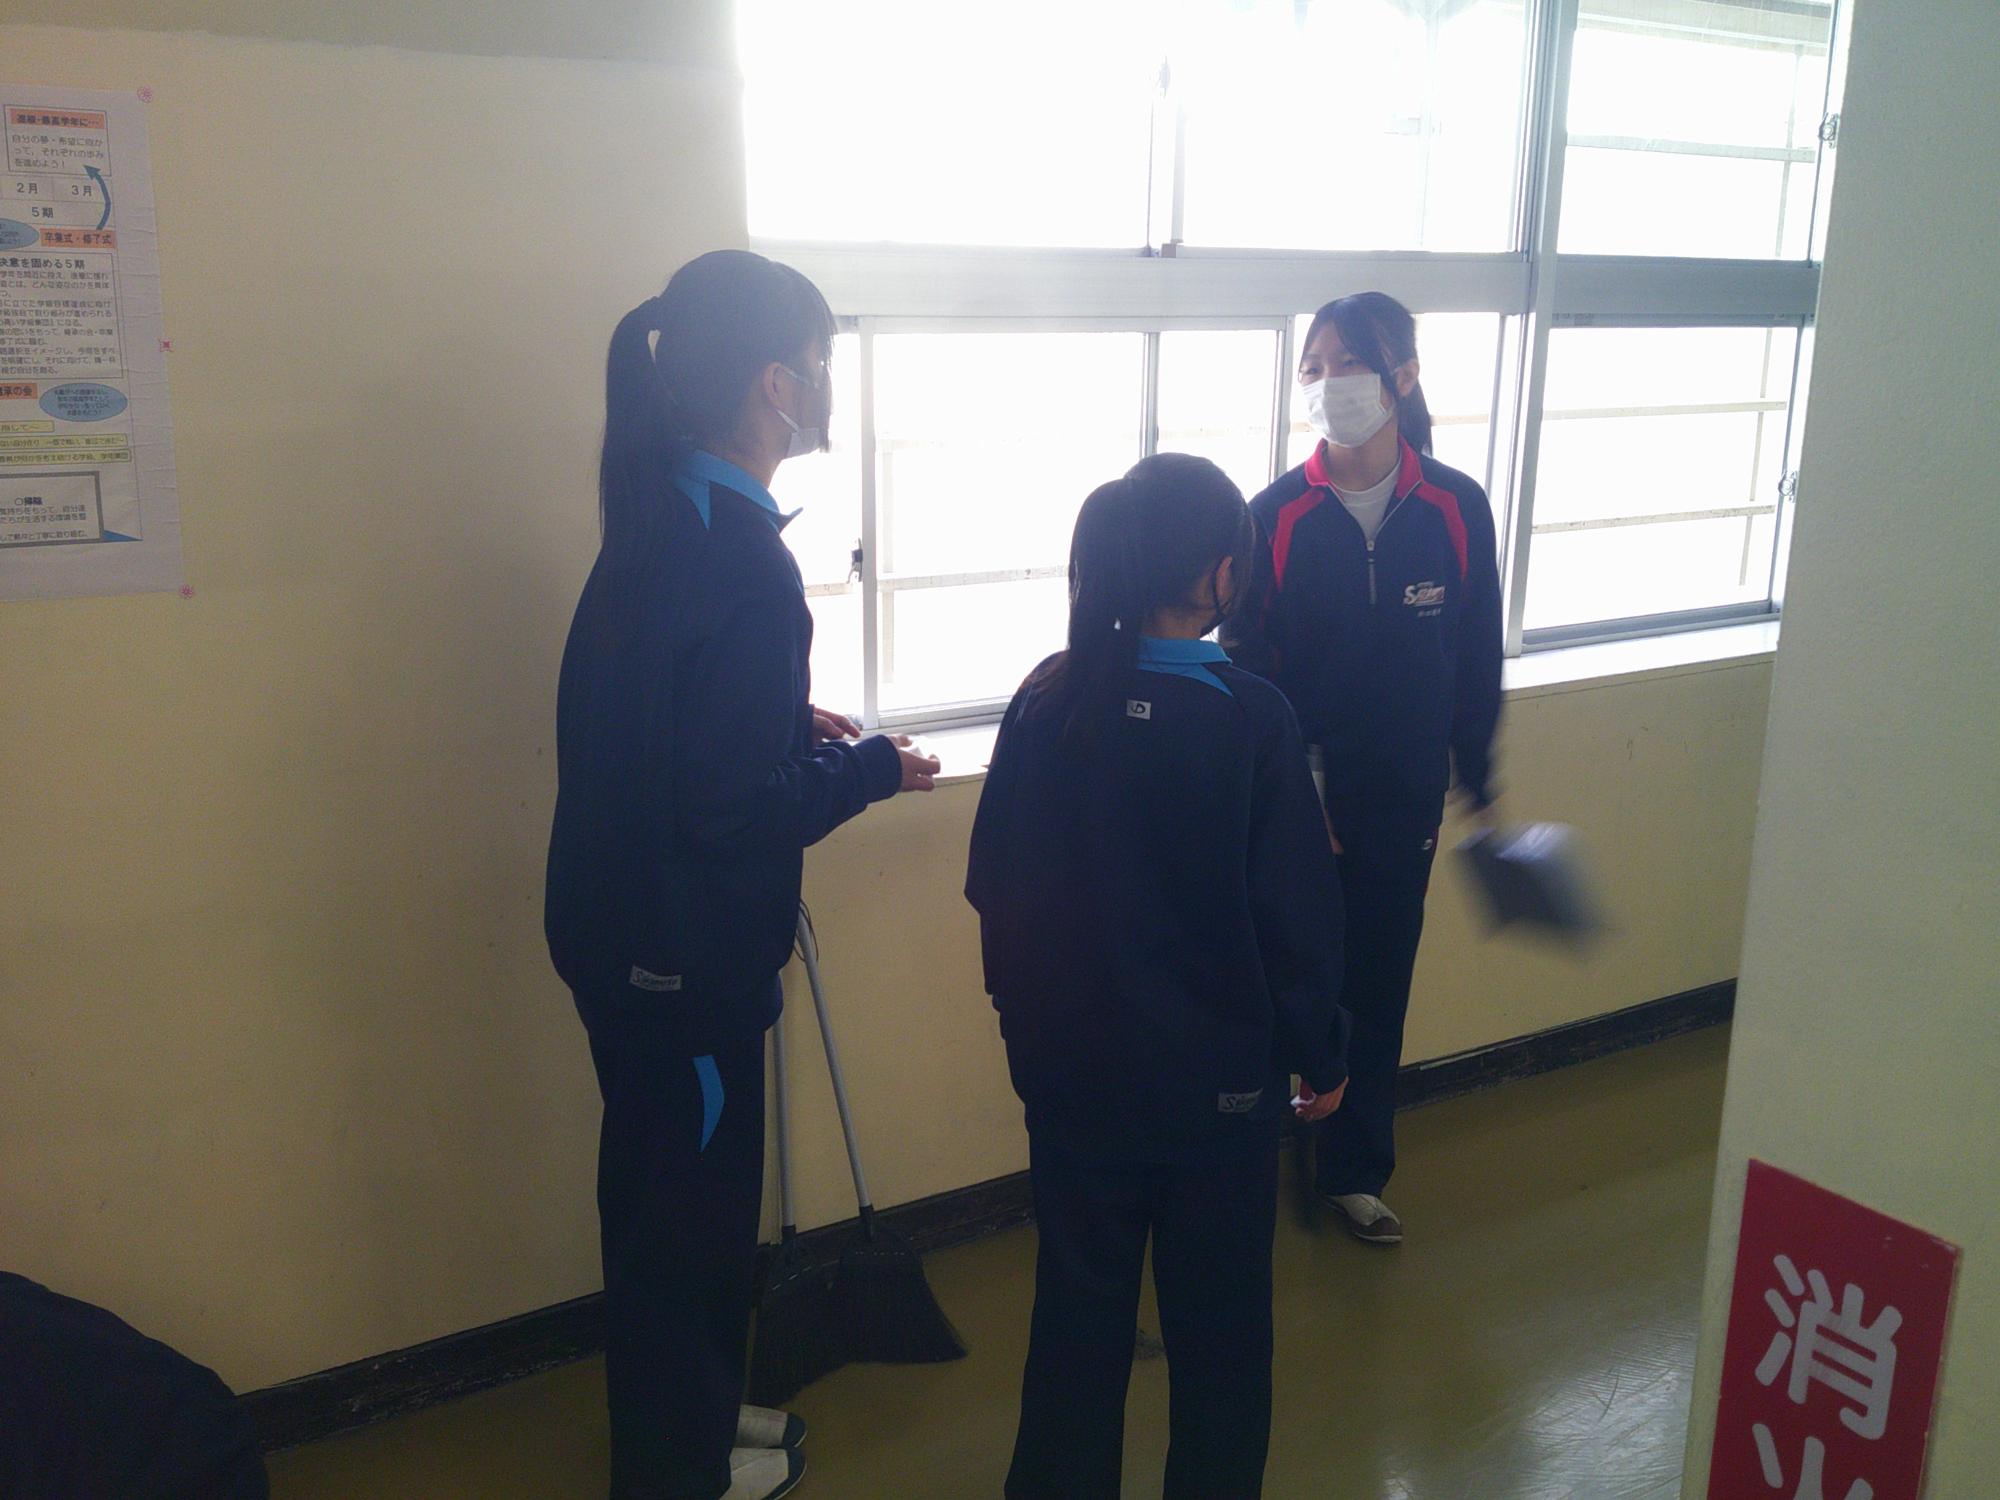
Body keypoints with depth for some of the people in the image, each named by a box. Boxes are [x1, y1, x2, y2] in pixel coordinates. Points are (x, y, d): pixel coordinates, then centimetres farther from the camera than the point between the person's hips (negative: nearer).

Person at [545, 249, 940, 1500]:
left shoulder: (667, 516, 4)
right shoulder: (738, 558, -26)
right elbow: (735, 809, -25)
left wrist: (793, 728, 9)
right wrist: (867, 771, -11)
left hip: (631, 923, 9)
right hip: (678, 945, -9)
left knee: (676, 1186, 23)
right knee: (689, 1200, 10)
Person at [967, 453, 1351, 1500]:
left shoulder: (1048, 700, -8)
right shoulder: (1252, 719, -18)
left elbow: (994, 880, -1)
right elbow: (1296, 915, -13)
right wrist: (1320, 1057, 3)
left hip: (1071, 1068, 3)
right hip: (1218, 1079, -3)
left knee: (1080, 1305, 19)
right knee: (1217, 1322, 16)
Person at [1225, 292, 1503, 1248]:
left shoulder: (1456, 508, -5)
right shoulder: (1277, 515, -9)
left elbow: (1476, 660, 2)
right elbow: (1248, 665, -8)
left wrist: (1474, 781, 6)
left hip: (1404, 799, 2)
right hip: (1295, 797, -2)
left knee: (1377, 986, 14)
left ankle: (1355, 1170, 32)